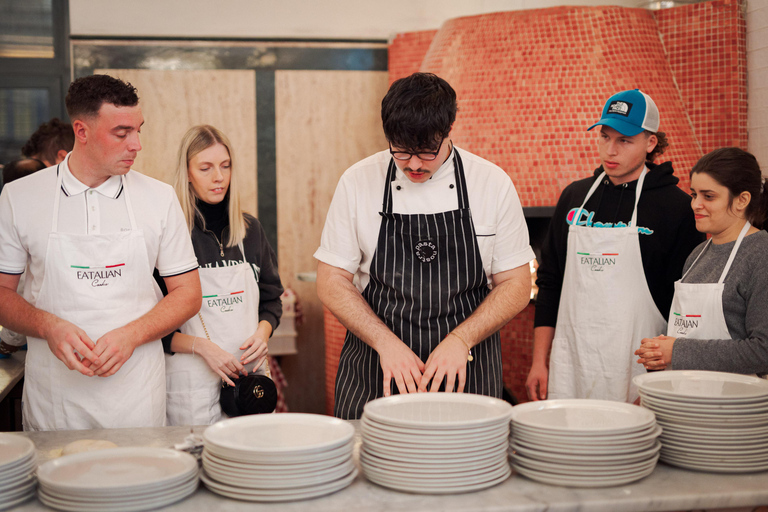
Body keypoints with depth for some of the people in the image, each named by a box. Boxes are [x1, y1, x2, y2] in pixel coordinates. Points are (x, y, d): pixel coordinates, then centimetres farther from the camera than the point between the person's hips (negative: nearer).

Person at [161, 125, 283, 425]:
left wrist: (263, 331, -2)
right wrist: (201, 346, -16)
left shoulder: (249, 230, 9)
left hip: (249, 375, 4)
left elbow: (271, 299, 18)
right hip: (192, 381, -4)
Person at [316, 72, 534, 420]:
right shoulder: (358, 181, -3)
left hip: (464, 373, 0)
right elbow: (332, 281, -1)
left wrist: (460, 341, -15)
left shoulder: (493, 183, -4)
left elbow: (516, 285, -1)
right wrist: (386, 343, -14)